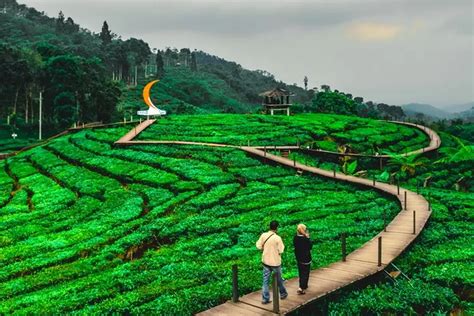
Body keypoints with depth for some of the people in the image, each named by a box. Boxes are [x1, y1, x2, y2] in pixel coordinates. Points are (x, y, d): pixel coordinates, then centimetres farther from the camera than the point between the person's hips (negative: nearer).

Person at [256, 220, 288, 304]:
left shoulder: (263, 235, -8)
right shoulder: (277, 238, -19)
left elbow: (258, 246, -2)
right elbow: (281, 251, -14)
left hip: (265, 261, 3)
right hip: (275, 262, -3)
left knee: (266, 280, 10)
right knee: (278, 279, 18)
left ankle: (265, 298, 11)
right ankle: (283, 294, 37)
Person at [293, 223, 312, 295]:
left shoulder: (295, 238, -7)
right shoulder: (305, 239, -24)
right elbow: (310, 246, -12)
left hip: (298, 258, 6)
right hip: (306, 258, -6)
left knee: (301, 273, 22)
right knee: (305, 273, 4)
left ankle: (304, 285, 39)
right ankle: (301, 288, -3)